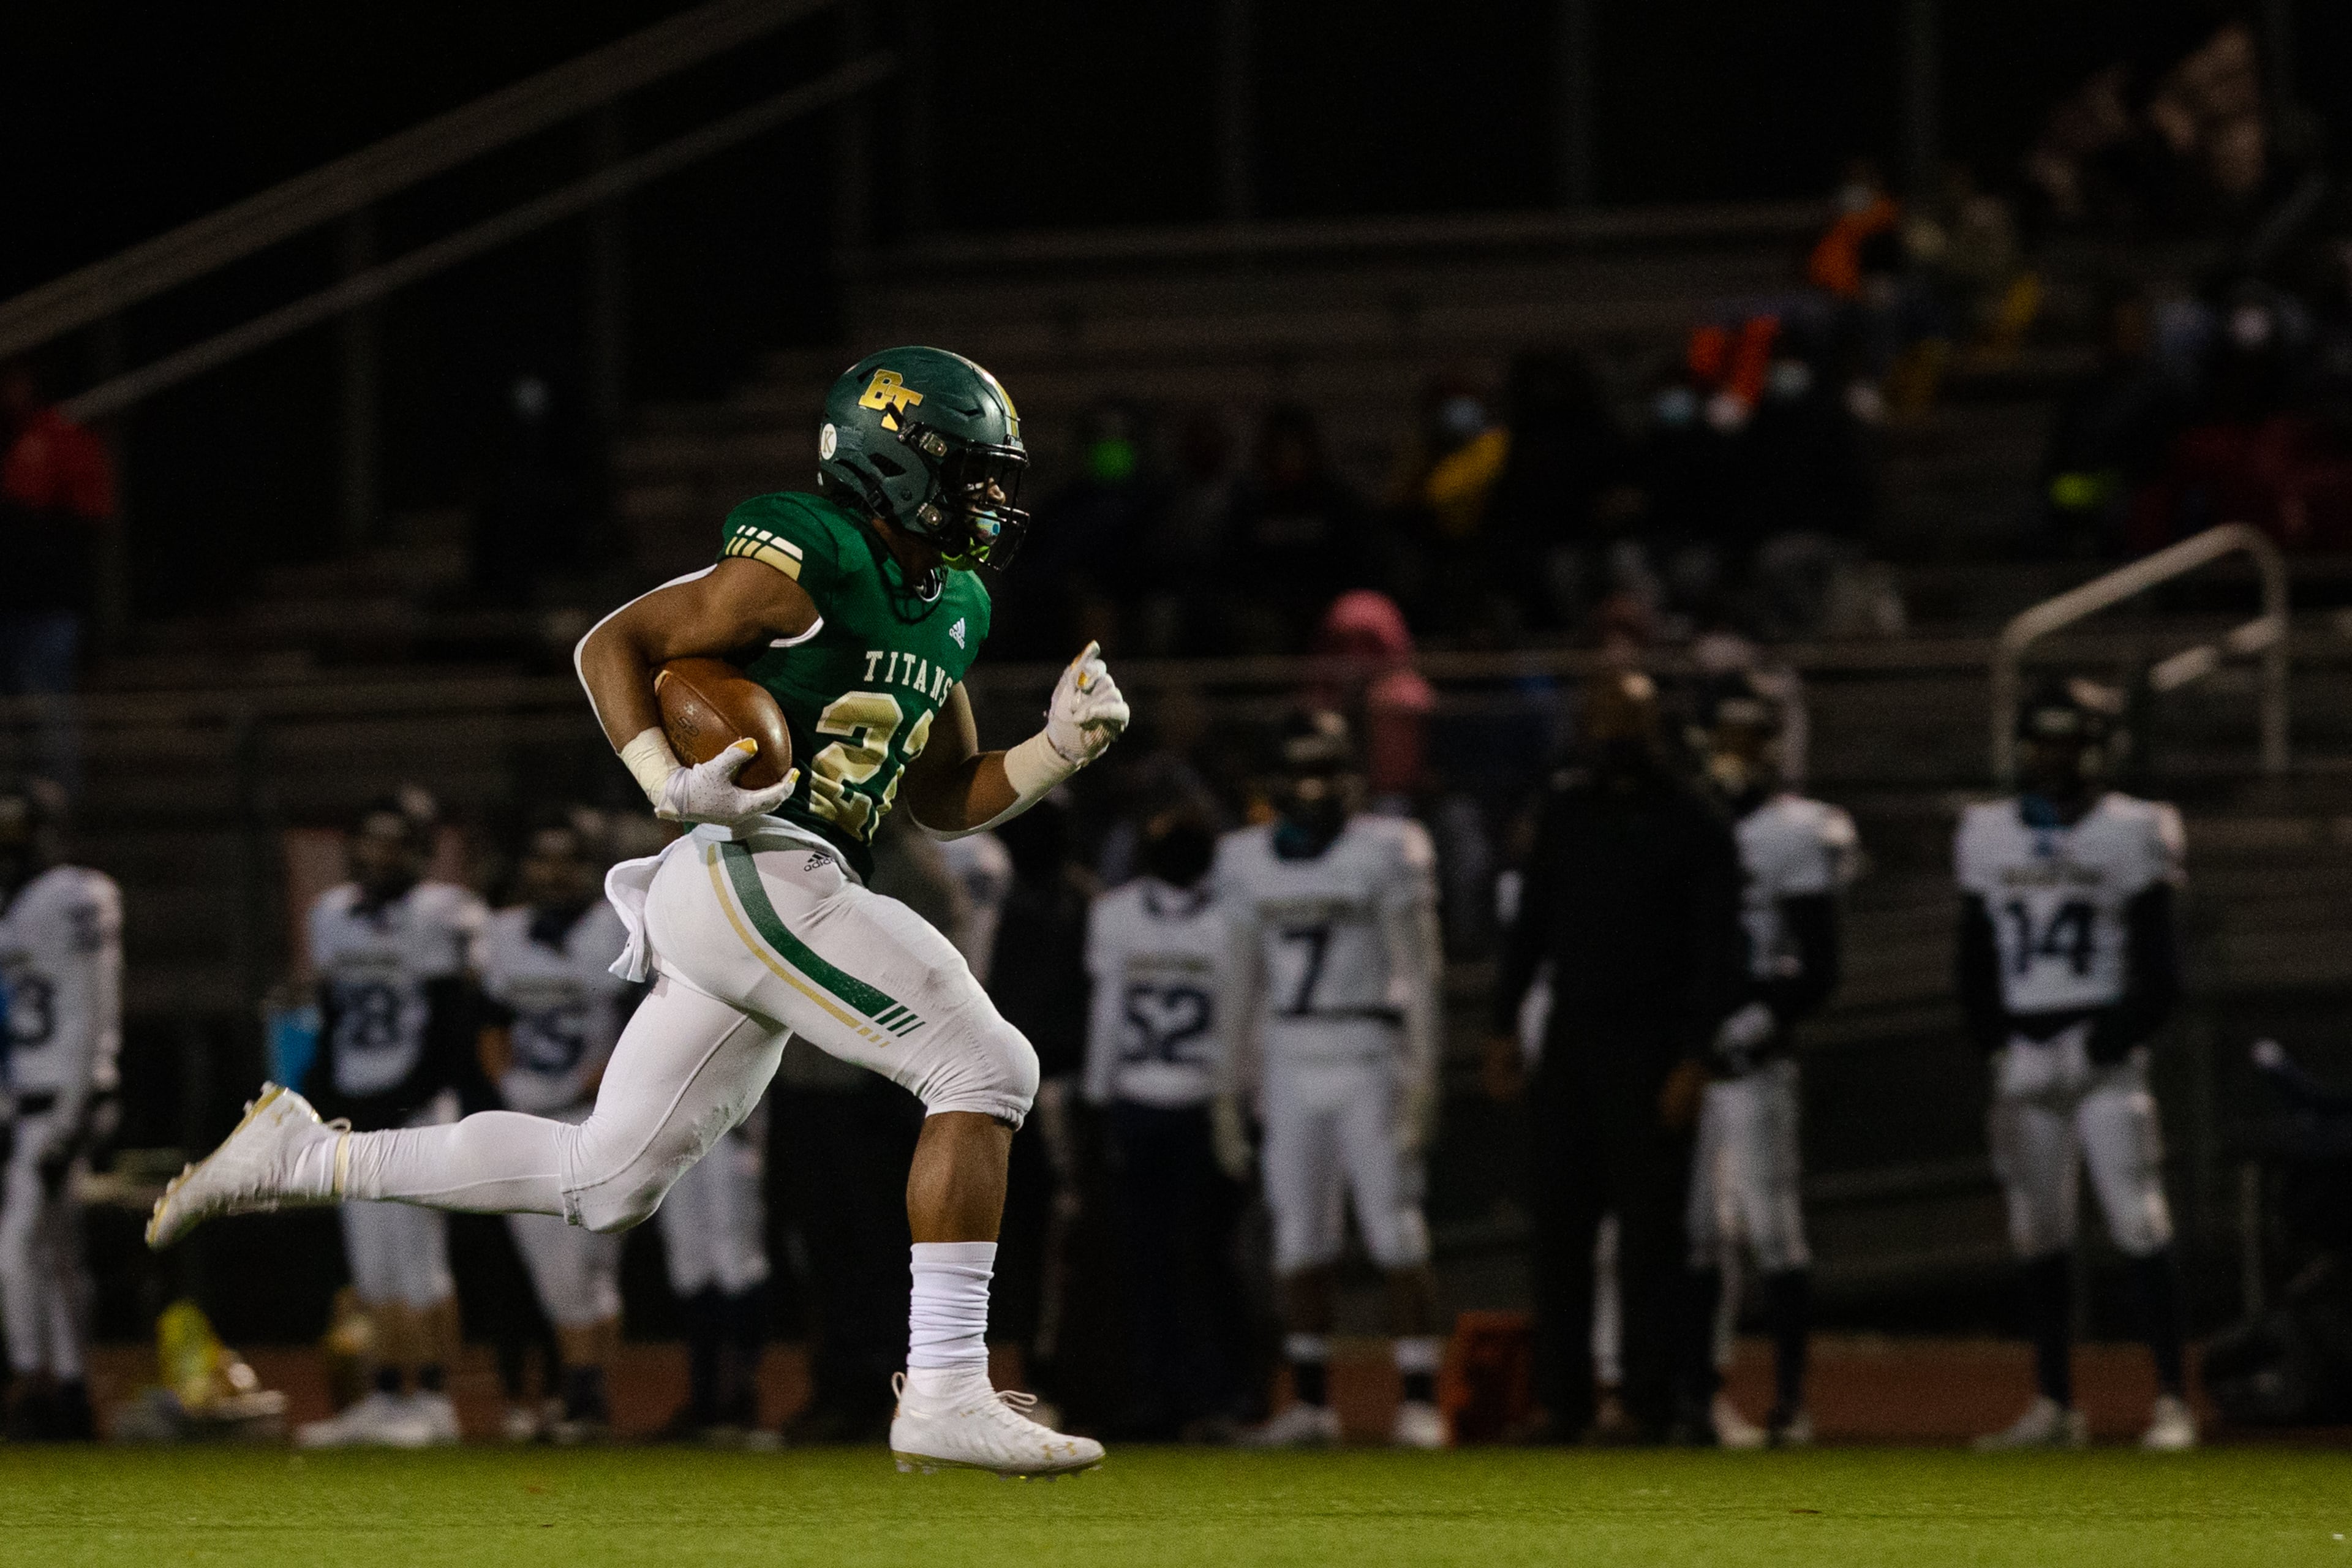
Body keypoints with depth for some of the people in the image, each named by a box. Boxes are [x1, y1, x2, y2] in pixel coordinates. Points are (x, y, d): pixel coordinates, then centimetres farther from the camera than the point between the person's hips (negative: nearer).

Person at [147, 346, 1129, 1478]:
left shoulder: (948, 611, 18)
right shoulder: (804, 568, -10)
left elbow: (947, 799, 25)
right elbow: (612, 643, -7)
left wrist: (1063, 748, 8)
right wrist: (673, 787, -19)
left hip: (767, 904, 10)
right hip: (751, 873, -10)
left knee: (601, 1184, 14)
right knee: (984, 1069, -15)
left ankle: (302, 1158, 23)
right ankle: (946, 1394, -16)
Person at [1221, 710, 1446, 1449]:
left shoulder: (1386, 852, -4)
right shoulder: (1249, 861, 9)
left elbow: (1418, 971, -5)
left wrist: (1420, 1074, -10)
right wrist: (1238, 1078, 14)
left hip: (1368, 1056, -4)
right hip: (1290, 1059, 4)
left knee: (1397, 1235, -6)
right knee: (1299, 1242, 6)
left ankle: (1421, 1400, -3)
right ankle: (1310, 1402, 13)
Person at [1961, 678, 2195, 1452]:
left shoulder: (2133, 833, -3)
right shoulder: (1988, 835, 10)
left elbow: (2159, 967, -5)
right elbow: (1976, 960, 13)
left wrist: (2120, 1033, -15)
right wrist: (1992, 1043, 3)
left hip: (2101, 1050, -5)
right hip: (2024, 1057, 5)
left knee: (2140, 1226, -10)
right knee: (2039, 1237, 7)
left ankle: (2173, 1401, -8)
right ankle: (2054, 1405, 13)